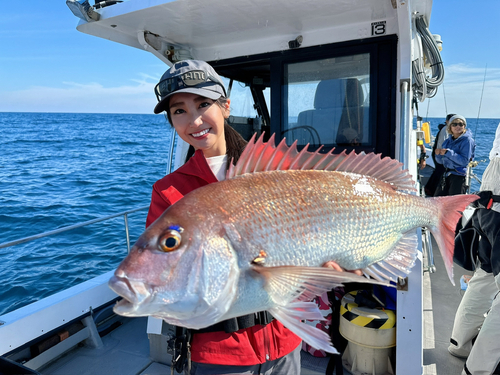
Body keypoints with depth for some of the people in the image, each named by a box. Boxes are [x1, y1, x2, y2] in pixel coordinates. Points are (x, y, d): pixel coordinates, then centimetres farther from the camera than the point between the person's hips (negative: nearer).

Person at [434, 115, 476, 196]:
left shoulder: (467, 140, -8)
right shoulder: (448, 141, 11)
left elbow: (464, 161, -18)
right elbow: (440, 161, 14)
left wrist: (448, 153, -23)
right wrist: (438, 154, -8)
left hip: (459, 176, -7)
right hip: (446, 174, 7)